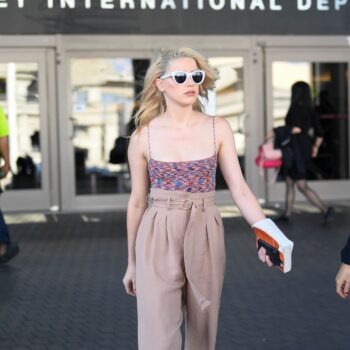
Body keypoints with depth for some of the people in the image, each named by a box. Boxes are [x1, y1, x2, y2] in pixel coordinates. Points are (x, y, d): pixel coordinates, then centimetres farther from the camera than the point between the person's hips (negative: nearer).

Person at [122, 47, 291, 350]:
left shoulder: (218, 129, 0)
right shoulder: (143, 136, -2)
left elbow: (239, 189, -3)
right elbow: (137, 203, 5)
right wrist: (132, 262, 9)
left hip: (205, 238, 2)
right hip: (158, 239, -1)